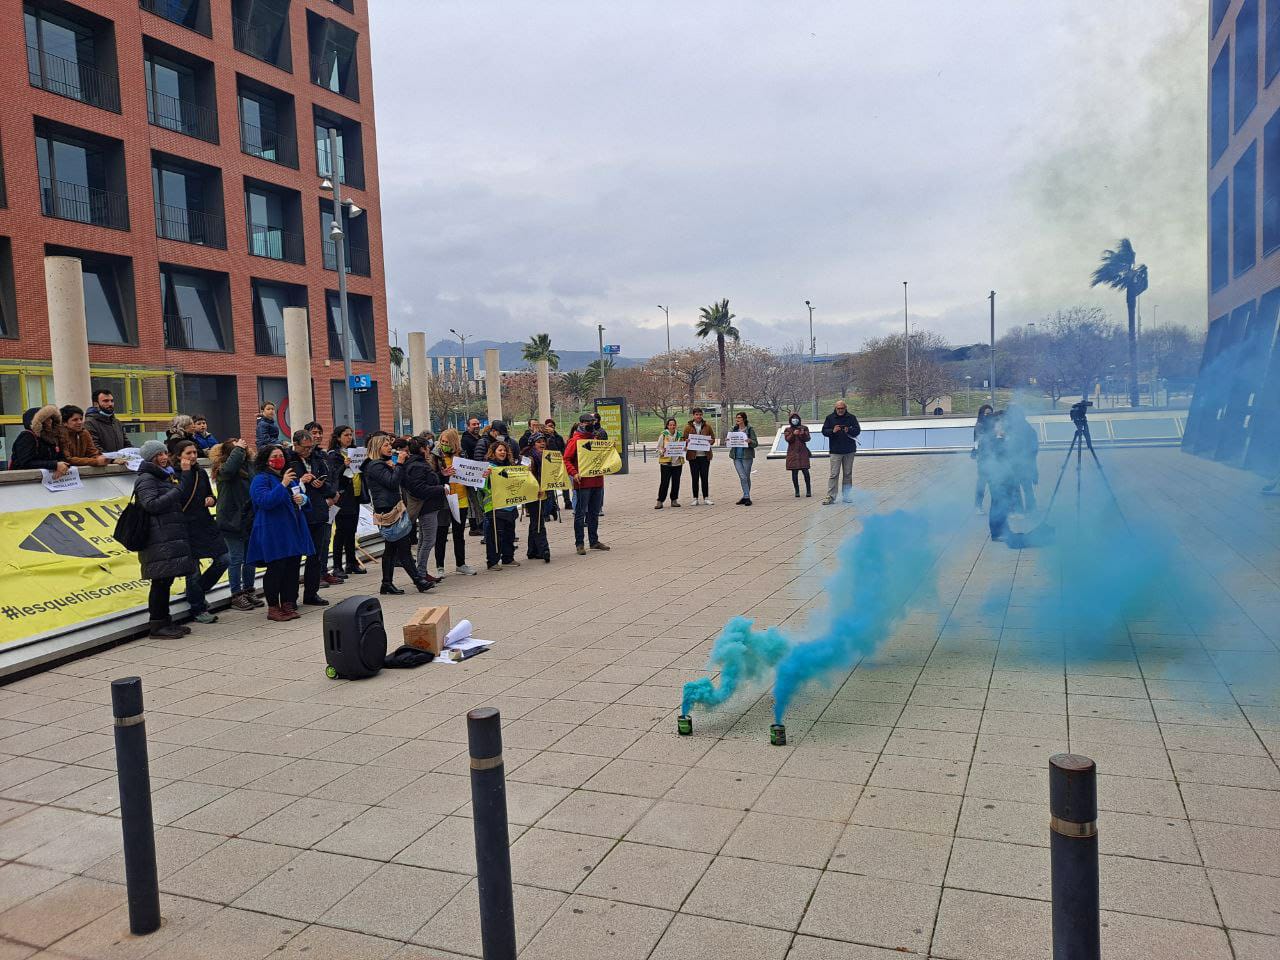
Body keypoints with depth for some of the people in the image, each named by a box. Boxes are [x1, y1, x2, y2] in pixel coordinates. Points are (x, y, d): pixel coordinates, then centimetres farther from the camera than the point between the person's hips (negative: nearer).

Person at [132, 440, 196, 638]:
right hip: (159, 539, -10)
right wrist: (177, 491, -13)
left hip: (171, 537, 10)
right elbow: (152, 505, -19)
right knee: (161, 581, -8)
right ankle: (156, 624, -4)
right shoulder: (146, 479, -7)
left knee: (166, 581, 11)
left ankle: (165, 622, 16)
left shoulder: (164, 476, 23)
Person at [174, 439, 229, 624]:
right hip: (187, 527, -6)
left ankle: (197, 592, 24)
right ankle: (198, 610, 15)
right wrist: (186, 473, -20)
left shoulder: (201, 472, 10)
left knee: (223, 560, 3)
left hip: (205, 523, 6)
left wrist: (212, 500, -3)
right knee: (193, 569, 1)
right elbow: (181, 496, -25)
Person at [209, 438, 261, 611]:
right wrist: (238, 449, -23)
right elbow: (229, 469, -35)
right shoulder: (223, 470, -11)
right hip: (233, 520, -6)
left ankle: (249, 592, 25)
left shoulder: (248, 466, 5)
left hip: (249, 520, 6)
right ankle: (236, 596, 10)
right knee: (236, 559, 1)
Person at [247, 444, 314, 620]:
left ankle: (289, 604, 18)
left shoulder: (291, 476, 16)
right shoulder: (260, 479, -8)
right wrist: (283, 485, -27)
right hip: (273, 534, -8)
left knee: (293, 568, 9)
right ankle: (273, 607, 5)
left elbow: (301, 496, 26)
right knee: (275, 569, -4)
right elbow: (264, 501, -22)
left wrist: (302, 498, 2)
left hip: (294, 530, 8)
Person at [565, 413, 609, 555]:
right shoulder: (575, 440, -6)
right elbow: (566, 459, -11)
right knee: (580, 514, -2)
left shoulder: (595, 439, 16)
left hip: (597, 481, 7)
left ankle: (594, 541, 22)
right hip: (583, 483, -7)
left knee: (594, 513, 14)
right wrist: (574, 473, -22)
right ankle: (579, 544, 3)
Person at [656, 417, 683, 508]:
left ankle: (674, 500, 19)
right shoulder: (663, 435, 0)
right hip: (666, 462, -4)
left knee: (676, 482, 8)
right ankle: (660, 501, 1)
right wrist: (662, 452, -19)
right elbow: (659, 448, 1)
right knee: (664, 482, -5)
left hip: (677, 462, 4)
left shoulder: (679, 435, 9)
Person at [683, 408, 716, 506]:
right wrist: (687, 442, -18)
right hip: (693, 455, -1)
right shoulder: (688, 427, 4)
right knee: (694, 477, 3)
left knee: (705, 477, 4)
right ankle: (695, 499, 10)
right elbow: (684, 440, 4)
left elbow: (713, 439, 9)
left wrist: (709, 442, -12)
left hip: (705, 455, 1)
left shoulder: (707, 426, 6)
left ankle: (706, 498, 11)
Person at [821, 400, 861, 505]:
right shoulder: (830, 417, 2)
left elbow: (857, 430, 2)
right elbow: (824, 431, 2)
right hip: (835, 451, -2)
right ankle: (830, 497, -7)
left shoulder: (851, 417, 4)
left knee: (848, 474, 9)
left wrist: (849, 430, -18)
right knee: (834, 474, -7)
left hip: (849, 451, 2)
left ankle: (846, 496, 18)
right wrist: (833, 431, -18)